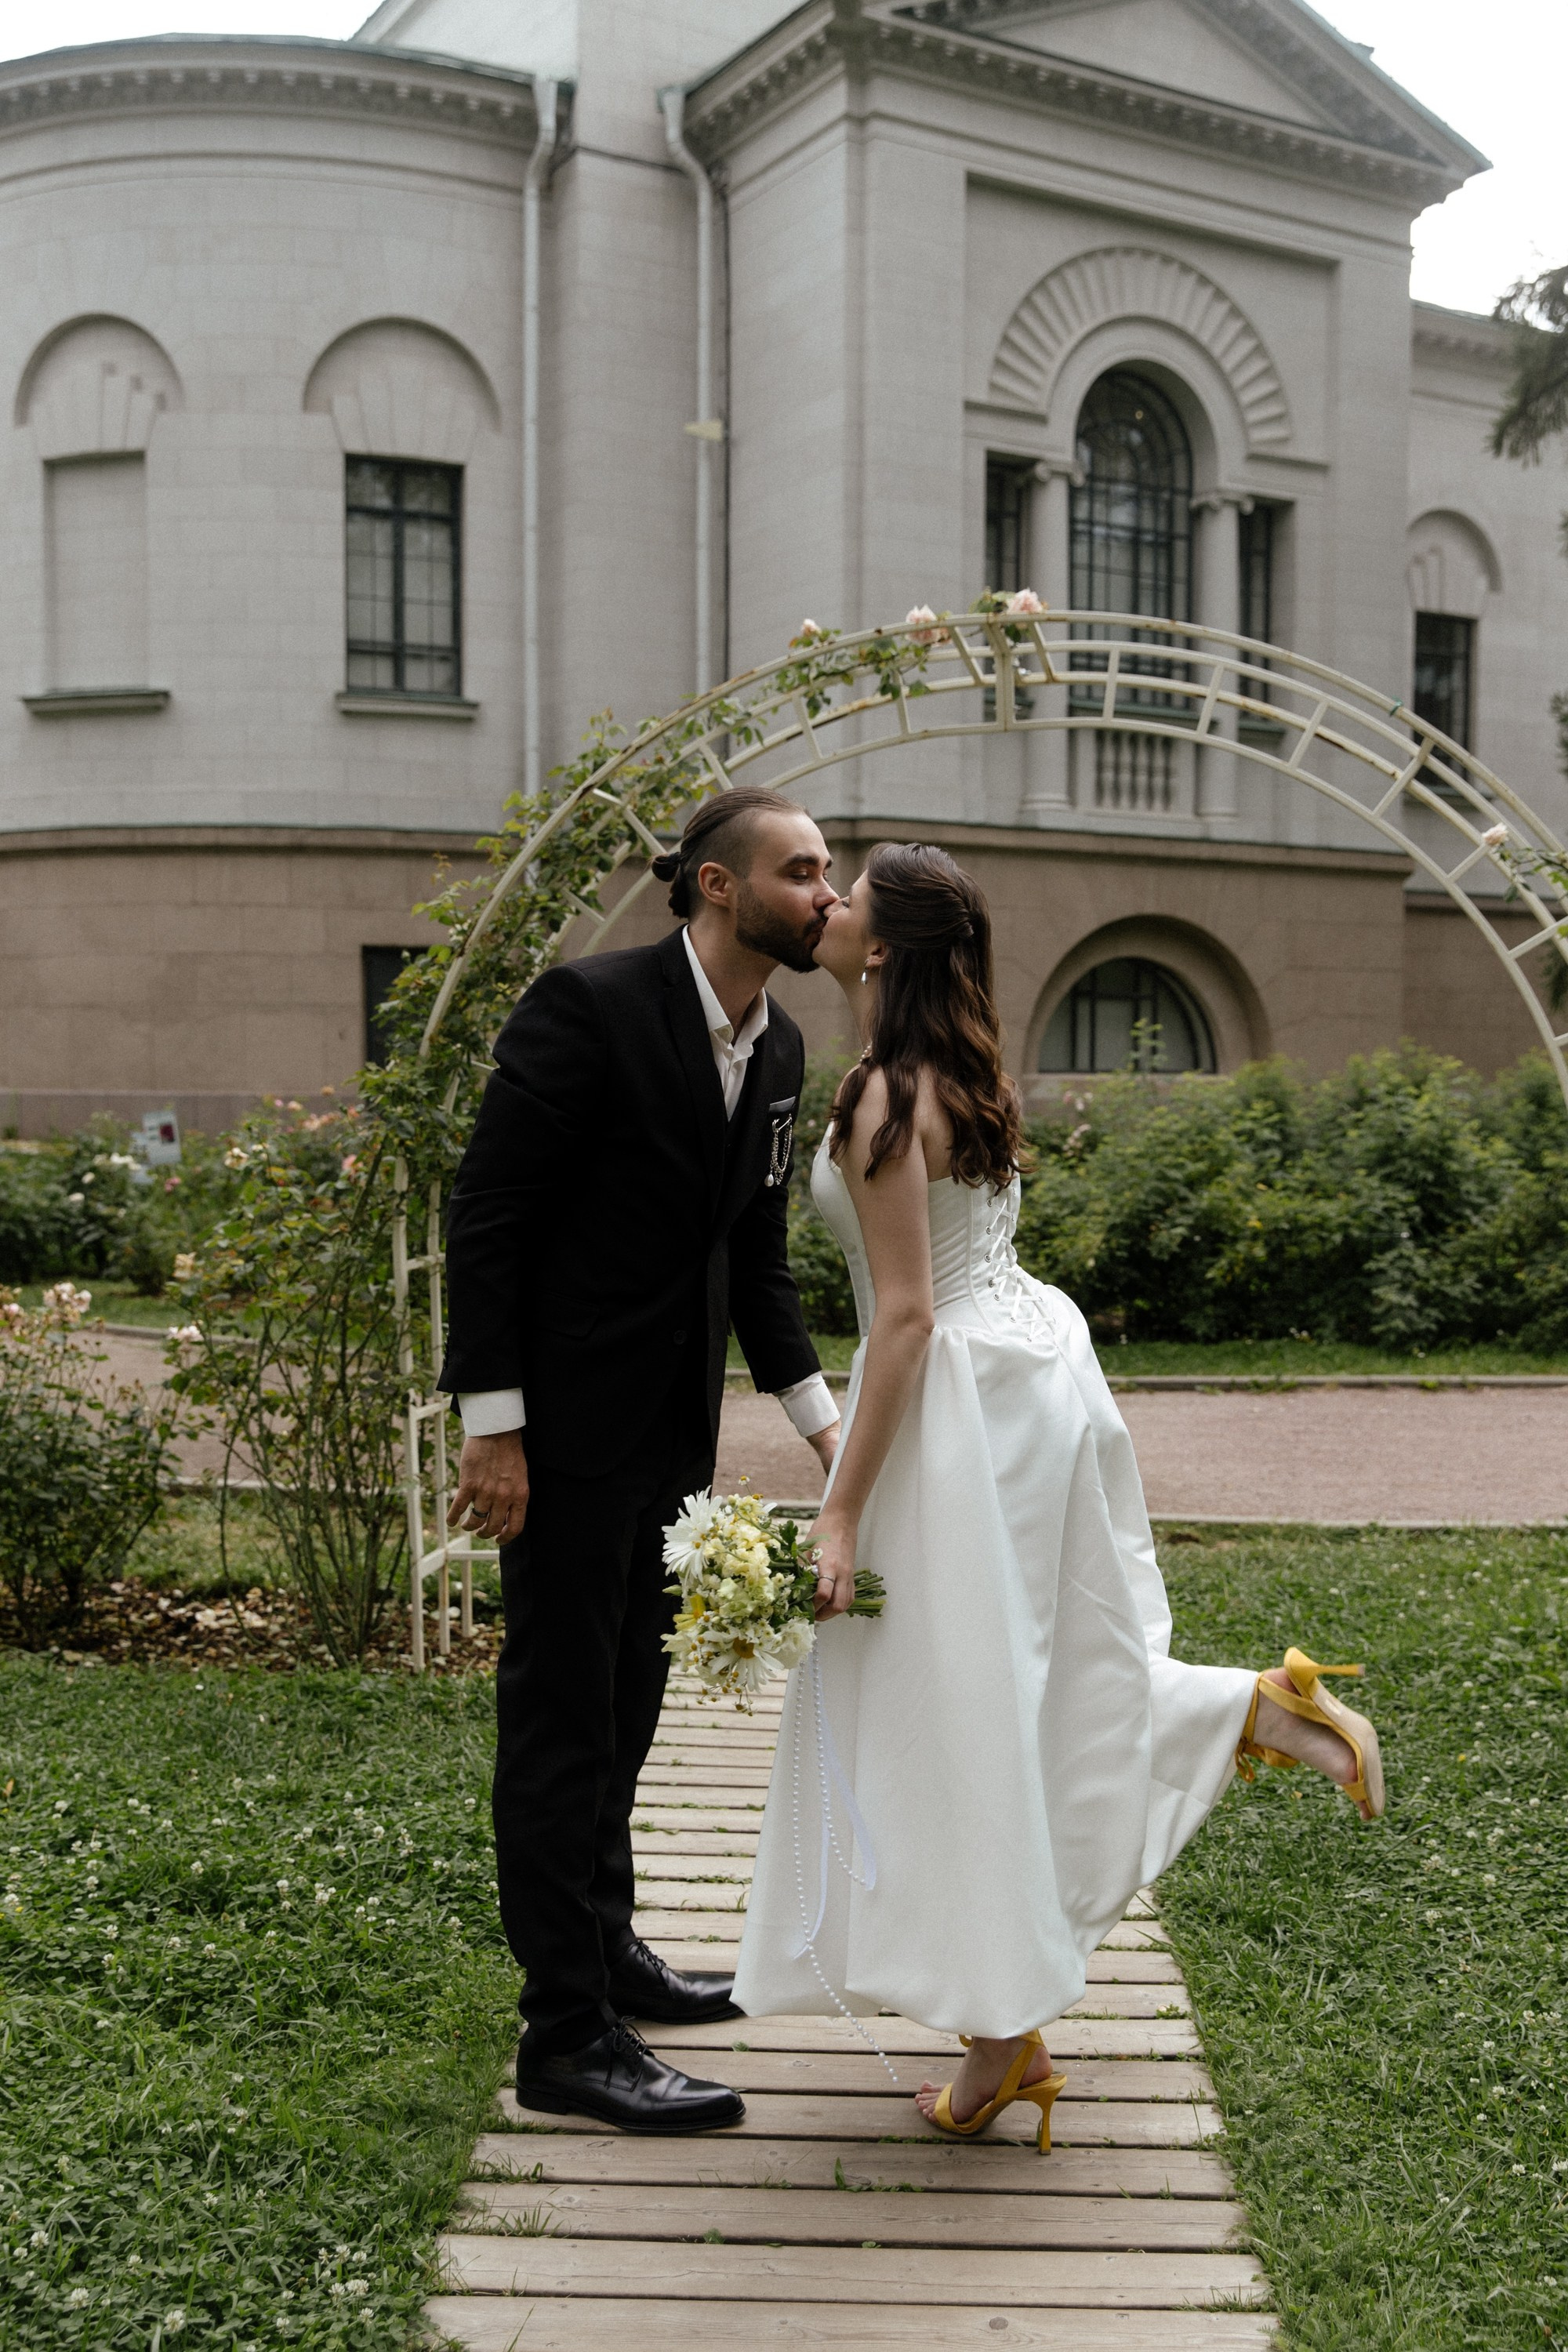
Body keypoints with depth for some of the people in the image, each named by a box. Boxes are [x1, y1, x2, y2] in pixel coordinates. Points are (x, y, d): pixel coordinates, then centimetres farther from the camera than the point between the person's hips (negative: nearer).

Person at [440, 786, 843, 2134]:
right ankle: (569, 2036, 9)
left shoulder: (778, 1047, 6)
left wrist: (823, 1415, 7)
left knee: (625, 1695, 20)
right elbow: (486, 1216, -18)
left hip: (668, 1423, 8)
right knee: (563, 1708, 0)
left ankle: (602, 1945, 37)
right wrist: (493, 1426, -20)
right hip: (566, 1417, -8)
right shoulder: (589, 1008, -18)